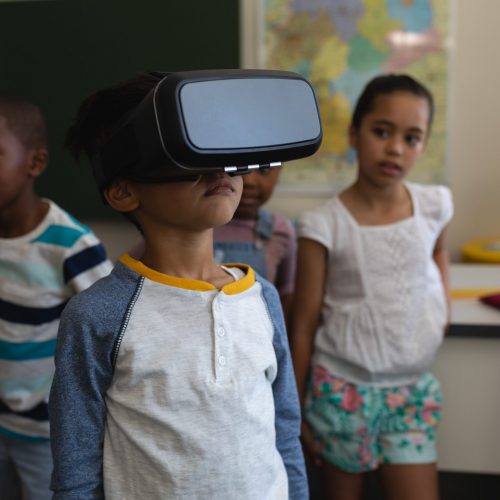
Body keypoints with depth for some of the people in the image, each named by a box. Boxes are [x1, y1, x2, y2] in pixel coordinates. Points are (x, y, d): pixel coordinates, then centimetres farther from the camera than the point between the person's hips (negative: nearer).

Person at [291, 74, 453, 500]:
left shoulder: (435, 206, -5)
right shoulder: (324, 225, -16)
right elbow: (304, 324, -8)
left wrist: (444, 298, 6)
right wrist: (295, 406, -3)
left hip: (411, 388, 3)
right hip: (341, 388, -3)